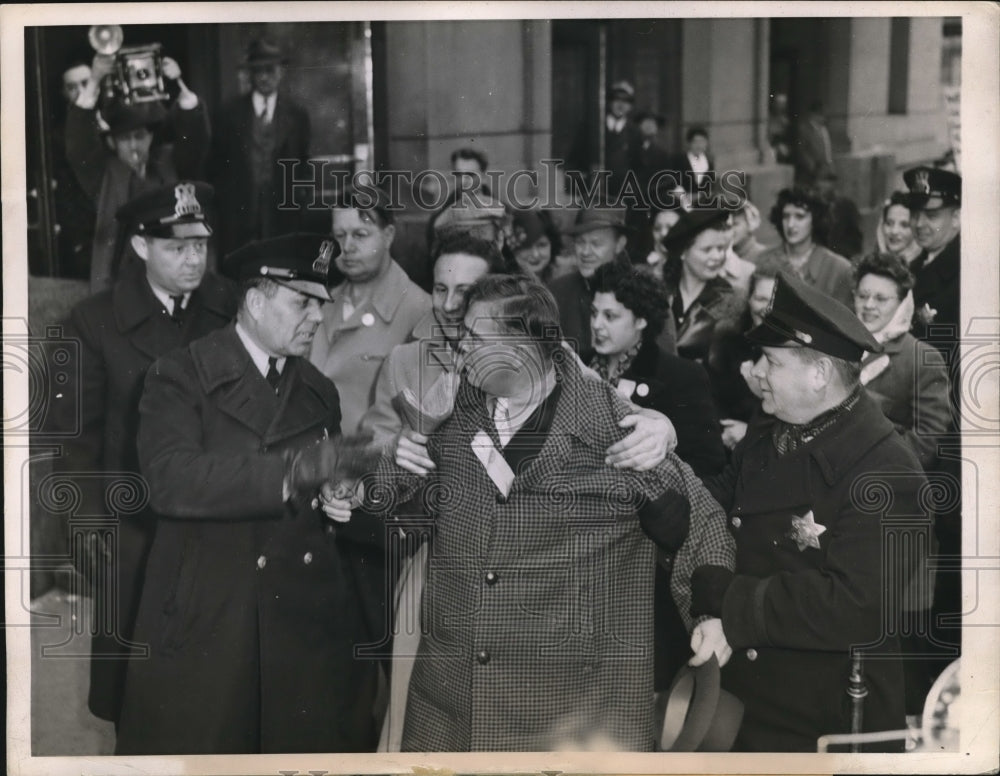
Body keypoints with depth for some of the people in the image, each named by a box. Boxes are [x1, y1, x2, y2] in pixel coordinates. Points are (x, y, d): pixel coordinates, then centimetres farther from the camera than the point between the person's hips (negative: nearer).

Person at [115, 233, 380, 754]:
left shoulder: (319, 392, 16)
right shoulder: (181, 376, -2)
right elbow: (170, 479, -19)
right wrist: (290, 472, -28)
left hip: (309, 627, 5)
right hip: (202, 628, -4)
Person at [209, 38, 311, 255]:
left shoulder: (297, 115, 7)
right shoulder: (230, 113, 7)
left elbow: (305, 164, 11)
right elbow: (216, 163, 9)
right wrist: (224, 198, 3)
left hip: (281, 214, 0)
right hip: (238, 212, 0)